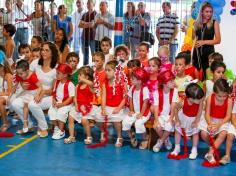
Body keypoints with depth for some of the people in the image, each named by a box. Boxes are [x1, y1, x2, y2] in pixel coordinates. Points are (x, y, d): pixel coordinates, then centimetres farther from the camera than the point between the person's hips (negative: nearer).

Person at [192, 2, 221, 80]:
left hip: (209, 52, -2)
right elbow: (192, 38, 9)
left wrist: (204, 42, -14)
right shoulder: (196, 23, 6)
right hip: (197, 52, 2)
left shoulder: (214, 23, -1)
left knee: (207, 74, -1)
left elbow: (218, 40, -6)